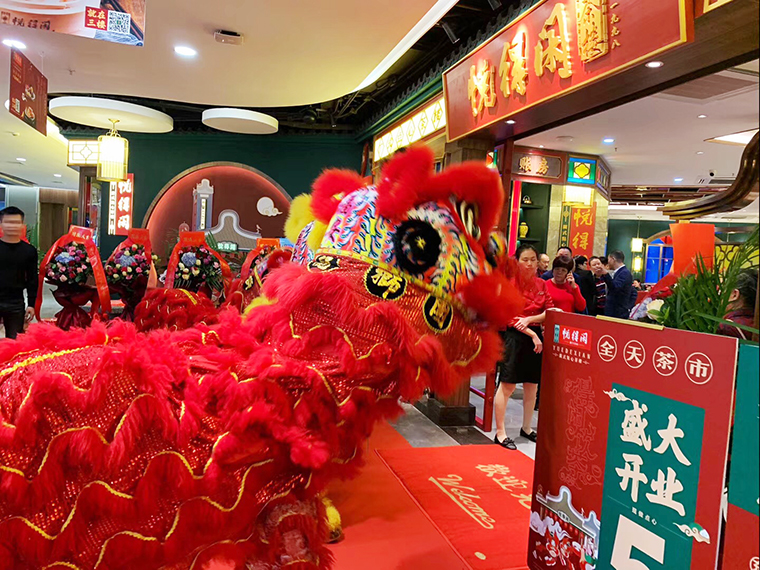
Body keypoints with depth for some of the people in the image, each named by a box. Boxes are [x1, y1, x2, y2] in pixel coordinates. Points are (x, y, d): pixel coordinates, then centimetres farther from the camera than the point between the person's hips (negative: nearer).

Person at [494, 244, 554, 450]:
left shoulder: (542, 284, 9)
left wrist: (530, 319, -13)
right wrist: (532, 334, -15)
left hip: (535, 336, 6)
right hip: (513, 336, -6)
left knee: (532, 385, 13)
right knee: (506, 385, -4)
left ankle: (526, 428, 29)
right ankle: (500, 433, 4)